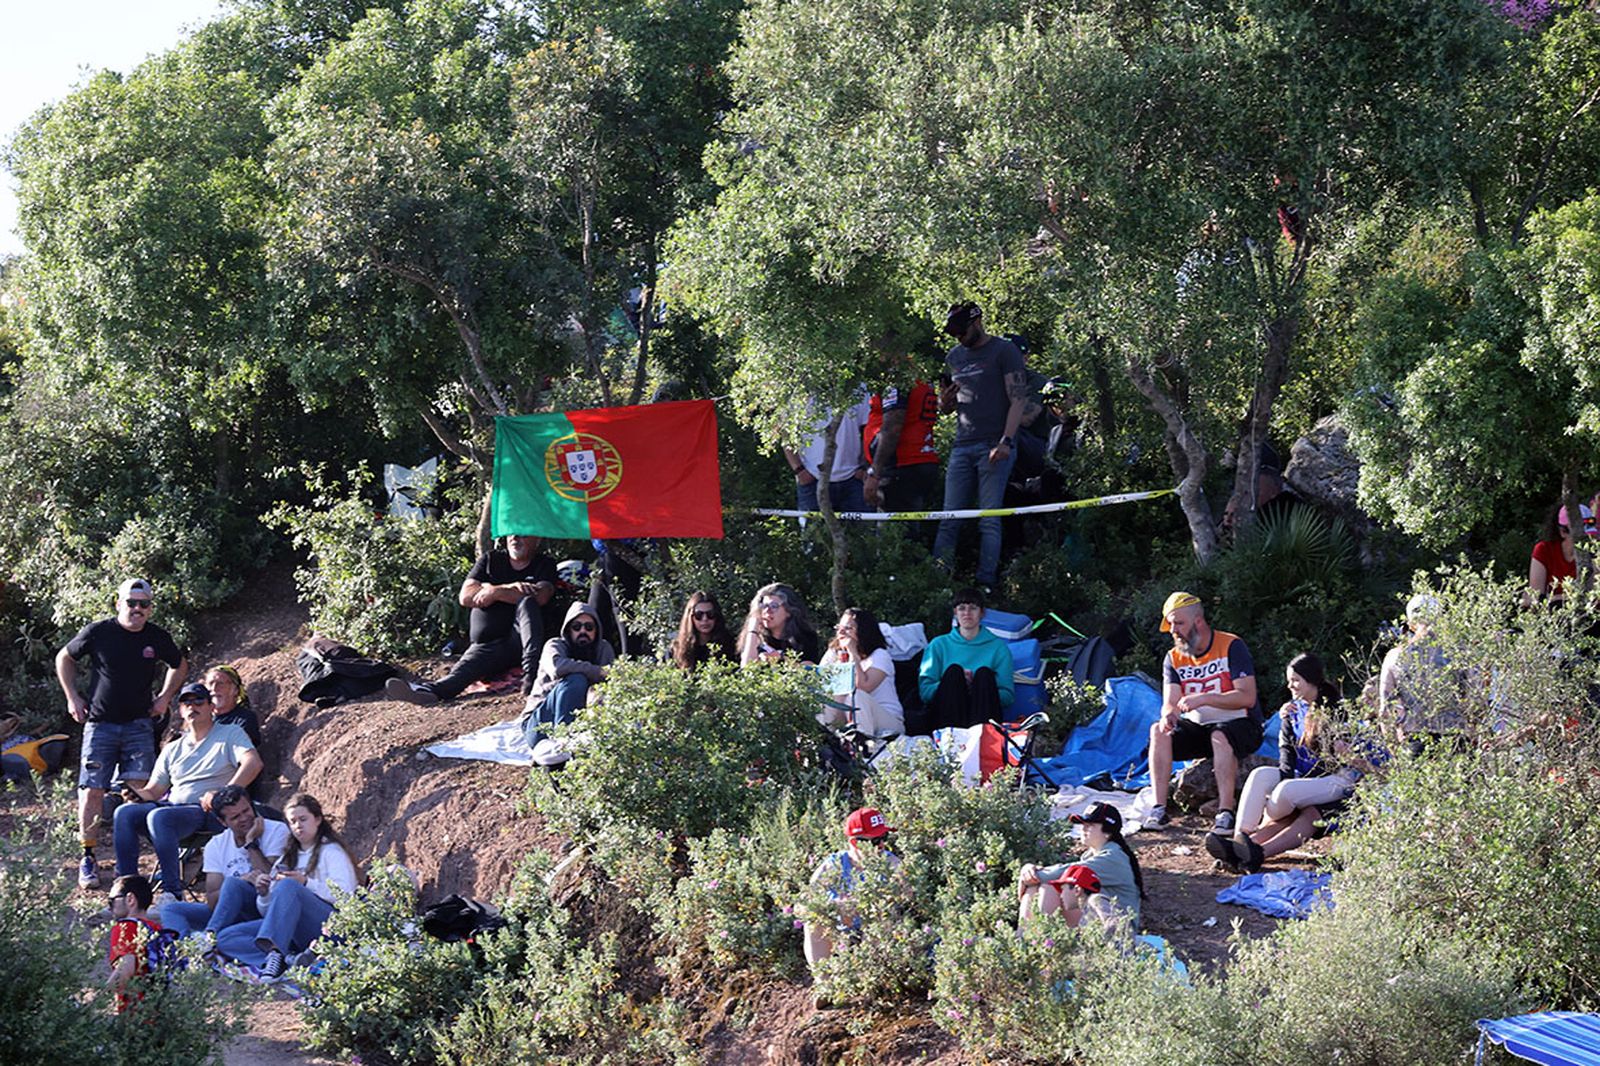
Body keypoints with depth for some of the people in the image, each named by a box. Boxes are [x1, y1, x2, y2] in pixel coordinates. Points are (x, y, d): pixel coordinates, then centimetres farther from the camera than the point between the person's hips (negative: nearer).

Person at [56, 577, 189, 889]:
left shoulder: (157, 638, 2)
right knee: (92, 791, -6)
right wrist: (72, 697, 5)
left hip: (139, 725, 2)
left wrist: (165, 697, 12)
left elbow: (180, 665, 22)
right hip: (100, 725, -1)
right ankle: (88, 859, 2)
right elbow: (64, 658, 11)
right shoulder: (98, 632, -5)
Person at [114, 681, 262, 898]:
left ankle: (173, 893, -36)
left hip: (210, 813, -6)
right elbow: (153, 791, 21)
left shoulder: (230, 734, 8)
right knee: (124, 813, -19)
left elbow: (253, 763, -11)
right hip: (173, 807, 6)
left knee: (159, 817, -35)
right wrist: (137, 794, -5)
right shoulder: (172, 750, 25)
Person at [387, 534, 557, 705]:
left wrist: (495, 592, -6)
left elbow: (540, 597, -12)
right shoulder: (491, 560, 20)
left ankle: (531, 674, -50)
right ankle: (431, 690, -61)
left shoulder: (544, 565, 11)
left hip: (519, 639, -2)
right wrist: (509, 588, -5)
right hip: (486, 645, 2)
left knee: (527, 603, -32)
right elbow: (465, 597, 5)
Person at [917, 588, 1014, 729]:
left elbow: (1008, 696, 8)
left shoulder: (998, 647, 16)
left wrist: (977, 686, -11)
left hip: (982, 712, 0)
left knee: (984, 672, -24)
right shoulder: (939, 645, 18)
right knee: (954, 670, -25)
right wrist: (955, 682, -12)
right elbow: (925, 691, 6)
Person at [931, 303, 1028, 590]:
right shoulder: (954, 357, 19)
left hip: (994, 447, -5)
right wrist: (944, 401, 2)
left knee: (989, 521, -8)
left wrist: (1005, 442, -16)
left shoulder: (1004, 351, 0)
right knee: (949, 520, -3)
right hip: (962, 447, 5)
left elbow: (1018, 399, -6)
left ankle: (985, 583, -9)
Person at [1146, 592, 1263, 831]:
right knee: (1159, 731, -22)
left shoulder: (1231, 647, -11)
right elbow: (1170, 702, -3)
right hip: (1197, 727, 5)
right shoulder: (1174, 658, 5)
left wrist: (1204, 698, -32)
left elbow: (1247, 697, -20)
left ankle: (1225, 812, -37)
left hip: (1239, 725, -5)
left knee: (1220, 736, -38)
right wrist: (1168, 715, -30)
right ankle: (1159, 808, -24)